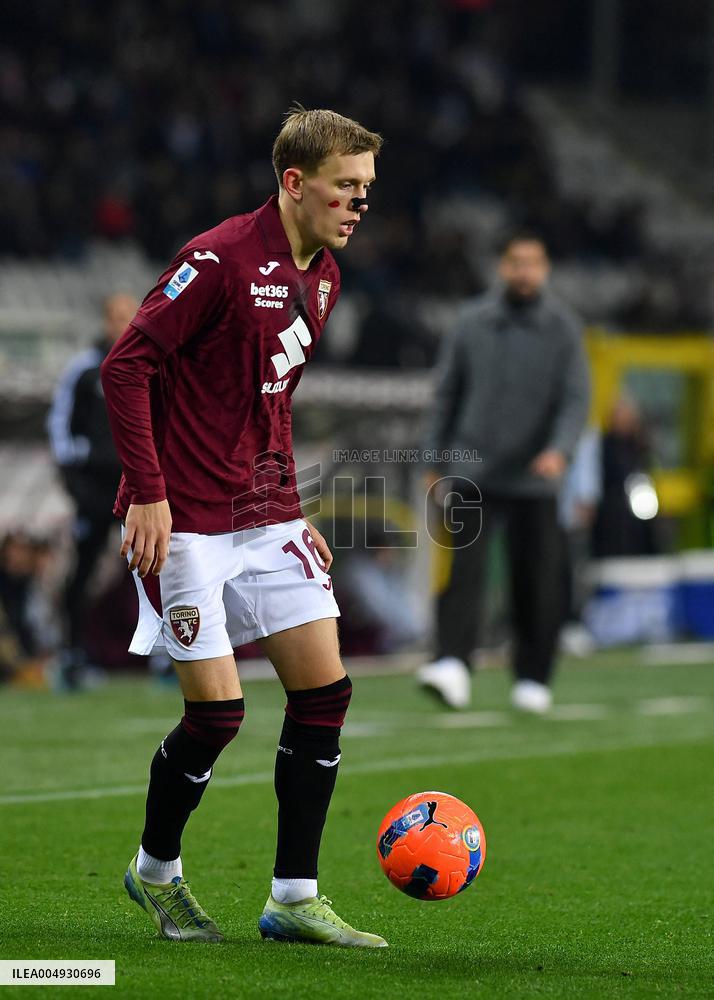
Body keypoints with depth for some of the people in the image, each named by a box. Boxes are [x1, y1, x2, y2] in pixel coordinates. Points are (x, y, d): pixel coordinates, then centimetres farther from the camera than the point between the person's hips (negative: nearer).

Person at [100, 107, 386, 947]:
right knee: (216, 710, -8)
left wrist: (289, 507, 18)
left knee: (325, 690, 0)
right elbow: (126, 366, -15)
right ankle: (155, 871, 18)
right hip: (186, 522, -8)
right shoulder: (222, 258, -15)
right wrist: (147, 494, -18)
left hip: (264, 516, 8)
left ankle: (294, 900, 8)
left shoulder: (322, 274, 11)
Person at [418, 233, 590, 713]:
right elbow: (448, 391, 11)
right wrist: (437, 460, 10)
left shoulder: (563, 327, 0)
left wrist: (560, 448, -23)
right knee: (463, 568, -15)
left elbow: (577, 397, -6)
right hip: (472, 471, 0)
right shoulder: (473, 321, 4)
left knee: (537, 584, 3)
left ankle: (533, 679, 16)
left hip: (534, 478, 0)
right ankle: (453, 666, -25)